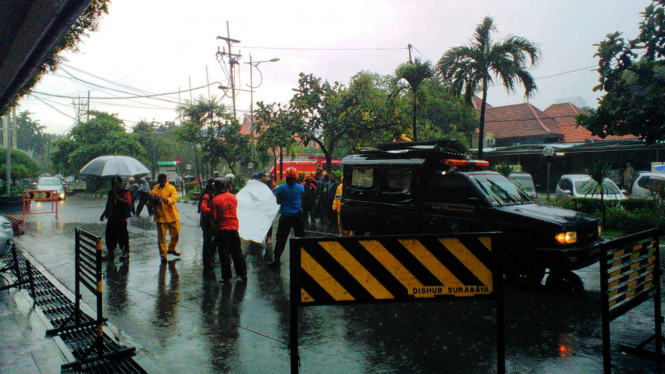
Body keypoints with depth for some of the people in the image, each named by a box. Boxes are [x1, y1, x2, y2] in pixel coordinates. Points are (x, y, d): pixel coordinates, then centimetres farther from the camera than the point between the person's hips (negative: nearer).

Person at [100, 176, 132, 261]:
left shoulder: (125, 192, -4)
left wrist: (117, 198, -31)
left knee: (122, 235, -3)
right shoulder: (110, 193, 17)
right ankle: (111, 252, 20)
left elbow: (128, 201, -22)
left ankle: (126, 252, 9)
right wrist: (103, 214, 23)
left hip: (121, 219, -7)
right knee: (110, 235, 8)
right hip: (111, 218, 7)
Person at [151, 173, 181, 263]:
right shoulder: (155, 191, 3)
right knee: (161, 236, -1)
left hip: (172, 215, 2)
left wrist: (167, 200, -34)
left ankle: (171, 248, 33)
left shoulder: (171, 188, 3)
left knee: (175, 233, 9)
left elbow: (175, 197, -13)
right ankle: (163, 254, 8)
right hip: (161, 216, -1)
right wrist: (155, 200, -20)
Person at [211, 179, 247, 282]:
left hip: (222, 229, -4)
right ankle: (243, 274, 16)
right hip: (234, 227, 4)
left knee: (224, 253, 5)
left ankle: (226, 276, 8)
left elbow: (214, 217, -10)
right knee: (237, 252, 13)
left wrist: (216, 226, 7)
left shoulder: (215, 200, -11)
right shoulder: (233, 197, 3)